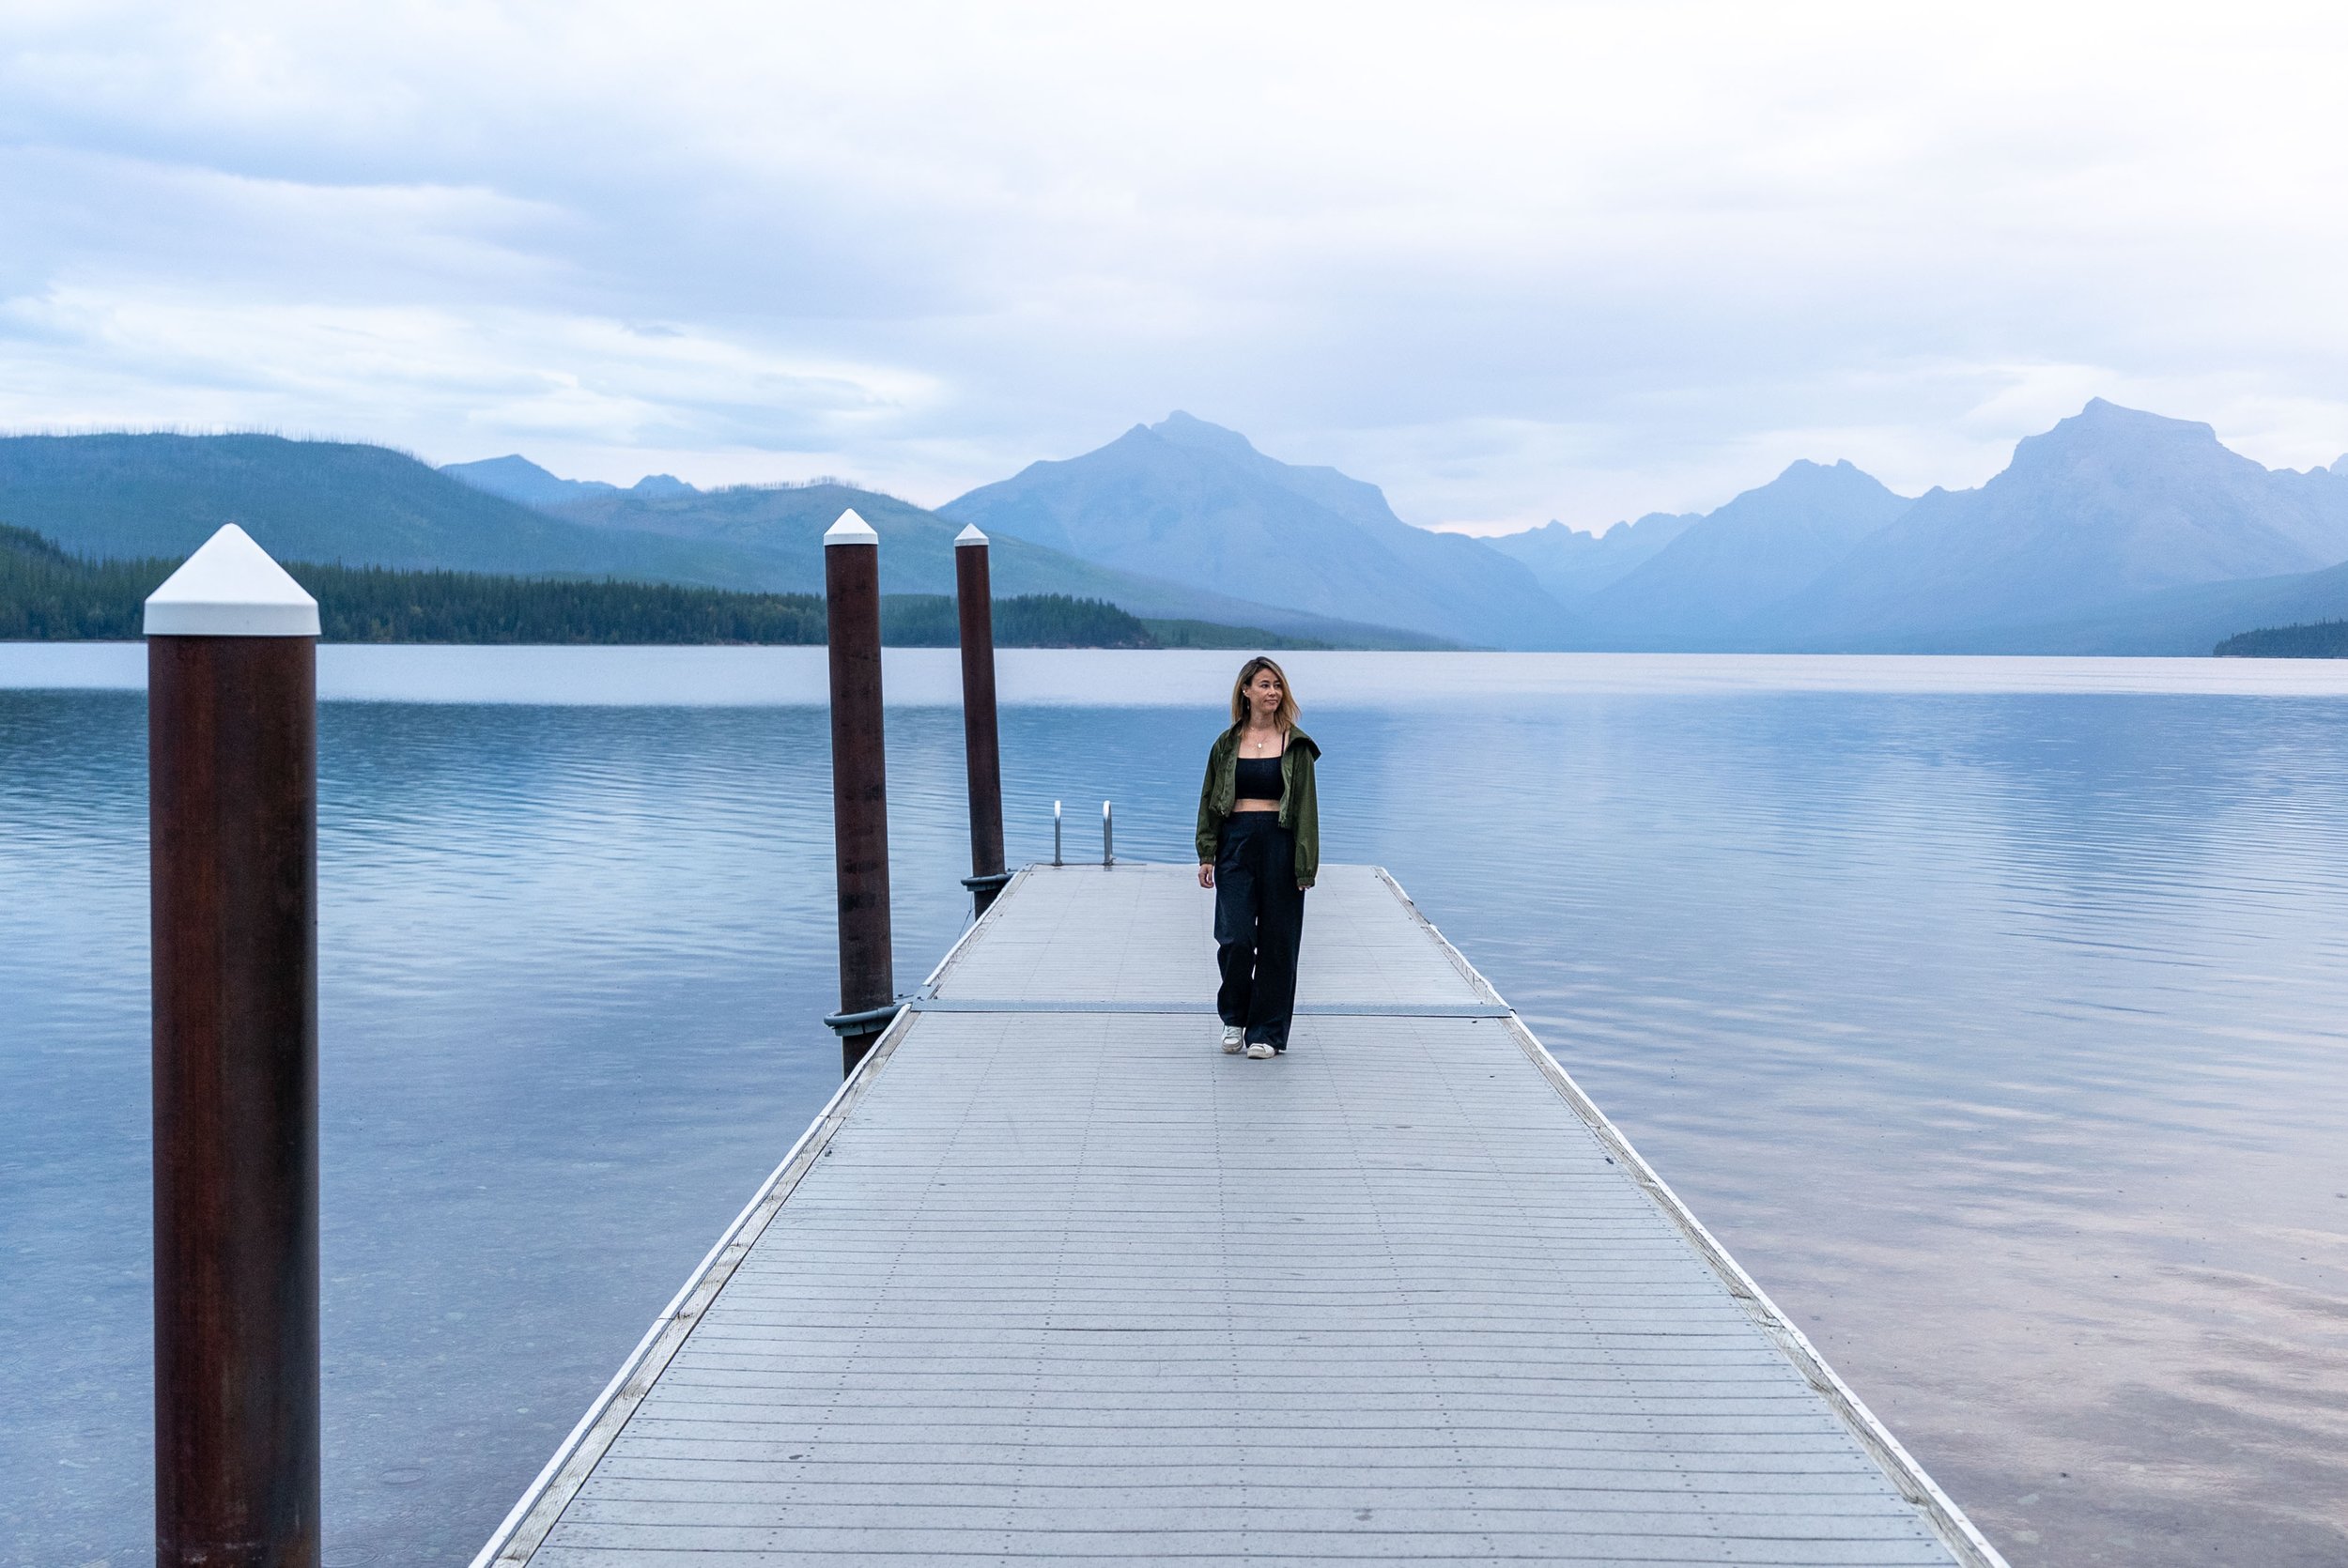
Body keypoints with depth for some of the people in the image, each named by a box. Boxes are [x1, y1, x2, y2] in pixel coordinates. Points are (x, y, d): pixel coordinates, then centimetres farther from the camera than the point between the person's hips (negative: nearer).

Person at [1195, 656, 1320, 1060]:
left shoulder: (1296, 745, 3)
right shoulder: (1227, 744, 8)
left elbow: (1306, 807, 0)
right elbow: (1210, 801, 11)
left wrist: (1304, 864, -7)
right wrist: (1206, 855, 3)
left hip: (1280, 845, -1)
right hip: (1236, 842, 1)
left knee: (1277, 940, 2)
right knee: (1234, 937, -8)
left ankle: (1267, 1031, 12)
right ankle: (1234, 1017, 16)